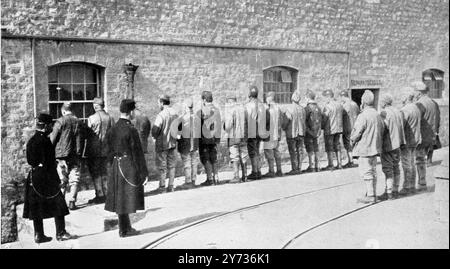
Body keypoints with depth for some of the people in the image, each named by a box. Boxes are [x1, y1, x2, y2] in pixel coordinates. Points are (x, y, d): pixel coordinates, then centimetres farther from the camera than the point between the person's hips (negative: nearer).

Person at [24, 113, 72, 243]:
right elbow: (49, 163, -17)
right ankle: (61, 233, 9)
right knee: (58, 206, 5)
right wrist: (56, 180, -14)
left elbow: (30, 161, 13)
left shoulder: (31, 141, 8)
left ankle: (39, 235, 16)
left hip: (34, 177, 8)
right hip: (46, 177, -8)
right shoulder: (45, 141, -16)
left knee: (37, 207, 11)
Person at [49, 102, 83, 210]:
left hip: (62, 155, -2)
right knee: (74, 180, 6)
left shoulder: (60, 122, -8)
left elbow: (52, 139, -7)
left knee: (62, 181, 8)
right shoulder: (78, 122, 2)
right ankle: (72, 202, 4)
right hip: (75, 156, 2)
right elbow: (81, 140, 6)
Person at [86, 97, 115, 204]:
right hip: (106, 150, 4)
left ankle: (100, 195, 3)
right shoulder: (110, 118, 0)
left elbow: (87, 134, -8)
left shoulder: (91, 118, -12)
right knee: (104, 172, 14)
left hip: (94, 151, -4)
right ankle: (106, 194, 16)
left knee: (95, 173, 4)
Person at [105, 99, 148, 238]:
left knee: (119, 199, 13)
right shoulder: (131, 130, -16)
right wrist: (144, 173, -10)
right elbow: (137, 153, -15)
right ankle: (125, 230, 9)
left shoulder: (112, 130, 5)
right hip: (130, 168, -7)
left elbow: (110, 152, 11)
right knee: (128, 199, 2)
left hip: (116, 168, 7)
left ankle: (125, 228, 24)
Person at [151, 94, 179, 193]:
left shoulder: (161, 115, -20)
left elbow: (155, 129, -26)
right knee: (171, 165, 13)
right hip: (172, 143, 6)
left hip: (162, 144, -6)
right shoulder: (175, 113, 2)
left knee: (162, 166, 4)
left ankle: (162, 187, 12)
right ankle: (171, 186, 18)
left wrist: (154, 136, -7)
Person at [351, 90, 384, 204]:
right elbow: (382, 130, 15)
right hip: (375, 147, 8)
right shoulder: (378, 115, 9)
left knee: (366, 172, -3)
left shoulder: (363, 116, -17)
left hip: (364, 148, -8)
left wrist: (352, 140, 1)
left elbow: (357, 132, -17)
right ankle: (372, 194, 21)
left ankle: (370, 196, -1)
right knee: (372, 171, 14)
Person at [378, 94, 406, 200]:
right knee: (396, 168, 14)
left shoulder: (384, 113, -16)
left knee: (387, 169, -3)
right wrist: (400, 142, 17)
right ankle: (395, 191, 22)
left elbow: (383, 129, -20)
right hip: (397, 144, 8)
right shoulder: (398, 112, 10)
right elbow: (401, 128, 13)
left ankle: (388, 192, 0)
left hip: (388, 145, -8)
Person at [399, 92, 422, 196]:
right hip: (415, 140, 9)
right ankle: (412, 187, 21)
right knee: (412, 164, 14)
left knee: (407, 165, -3)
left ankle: (406, 188, 1)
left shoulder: (404, 110, -19)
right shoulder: (416, 108, 11)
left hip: (406, 141, -9)